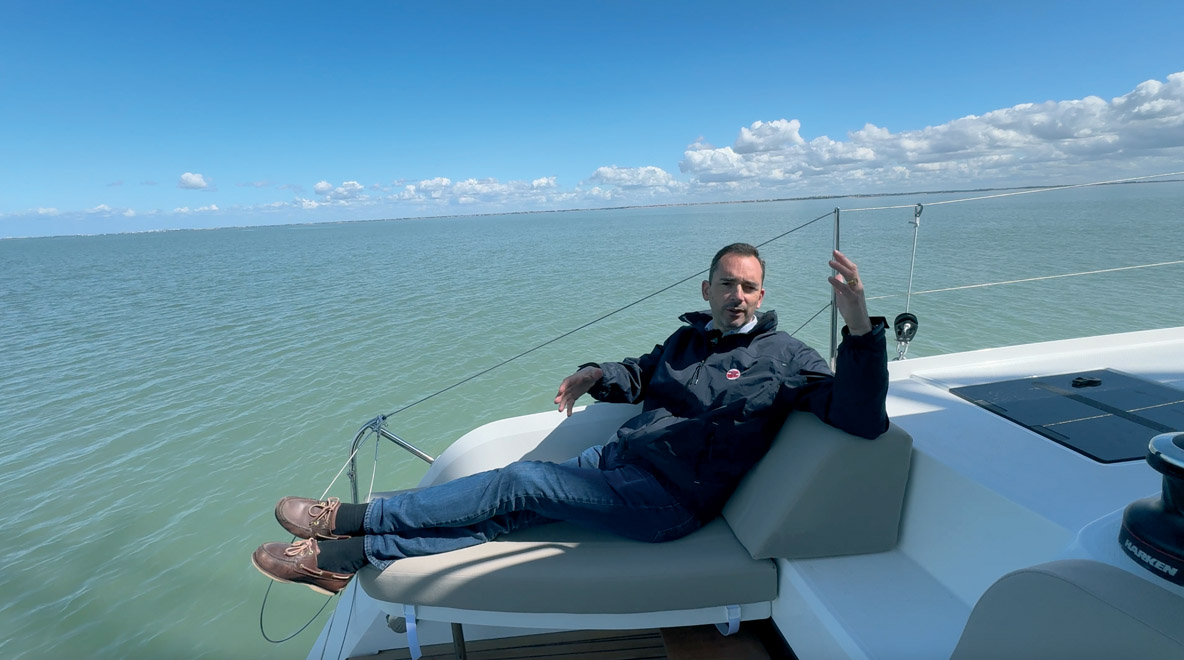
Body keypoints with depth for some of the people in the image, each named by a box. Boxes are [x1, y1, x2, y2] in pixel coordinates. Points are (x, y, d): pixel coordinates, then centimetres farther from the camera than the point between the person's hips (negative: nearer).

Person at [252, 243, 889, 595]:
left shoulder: (786, 357, -5)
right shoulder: (689, 336, 14)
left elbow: (861, 420, -16)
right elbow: (642, 372, 29)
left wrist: (861, 329, -31)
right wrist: (595, 374, 9)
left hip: (669, 500, -7)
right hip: (615, 459, 7)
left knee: (516, 484, -17)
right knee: (513, 510, -8)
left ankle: (358, 519, -5)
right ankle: (350, 555, -6)